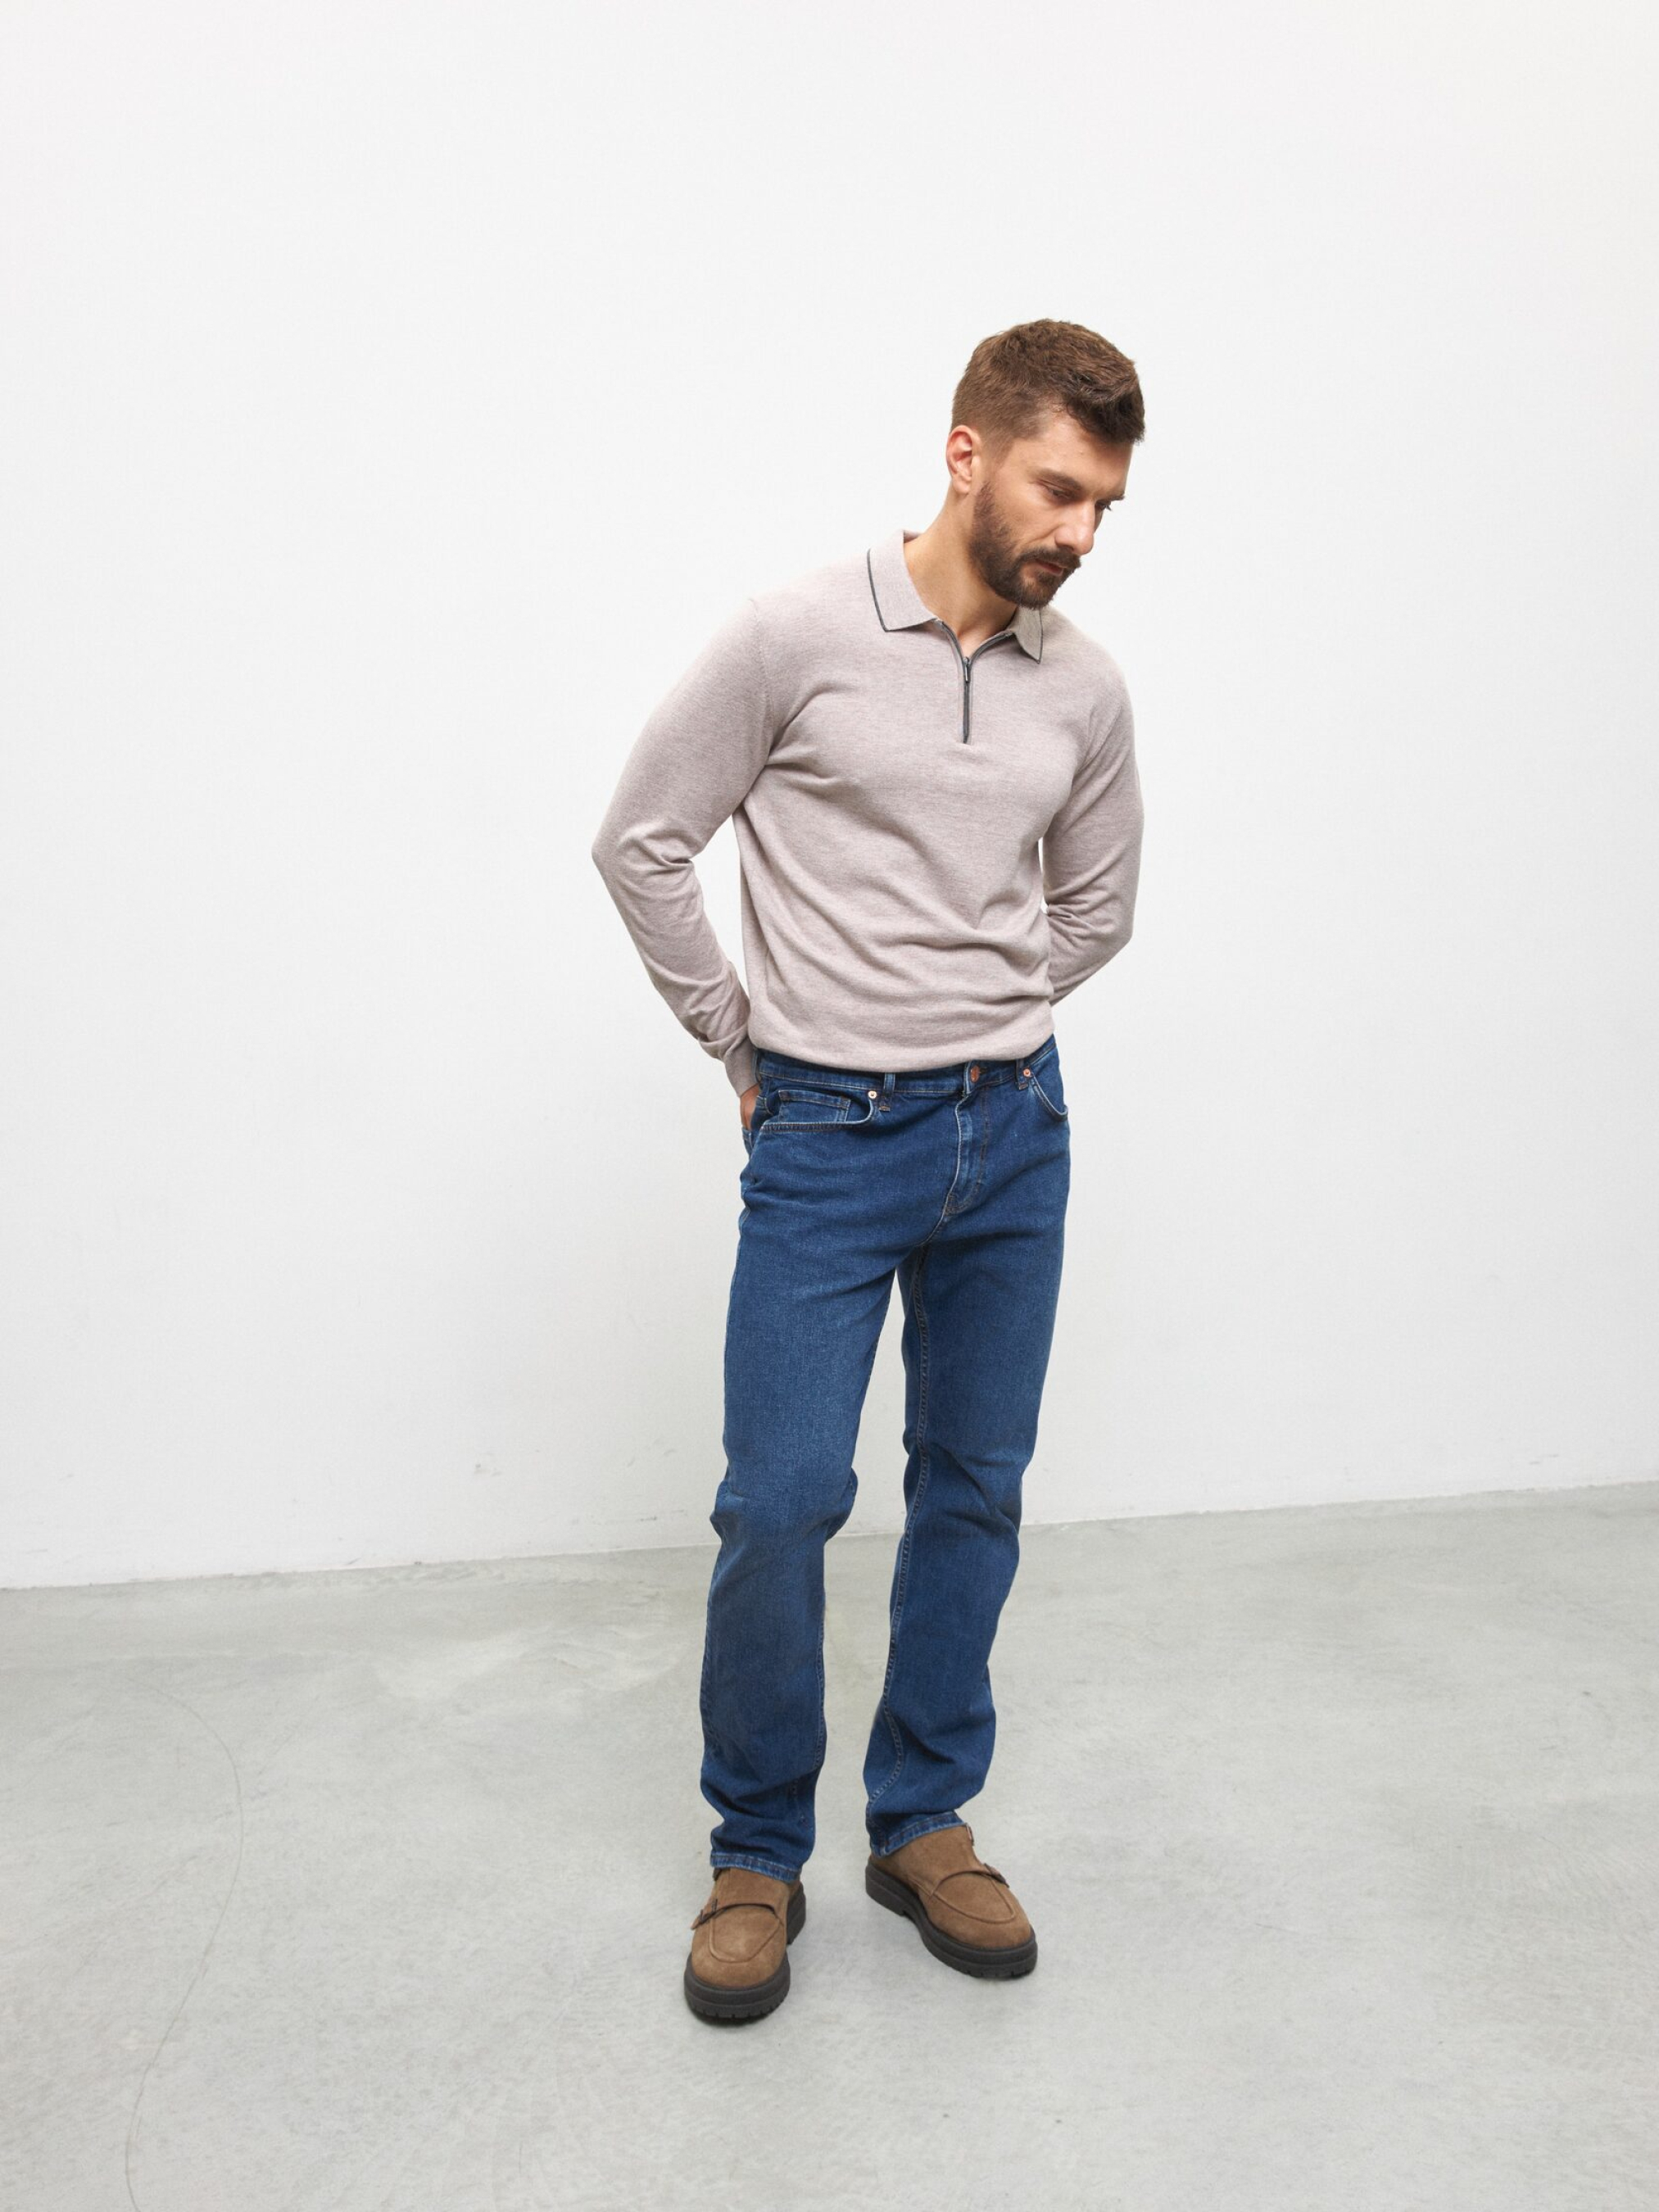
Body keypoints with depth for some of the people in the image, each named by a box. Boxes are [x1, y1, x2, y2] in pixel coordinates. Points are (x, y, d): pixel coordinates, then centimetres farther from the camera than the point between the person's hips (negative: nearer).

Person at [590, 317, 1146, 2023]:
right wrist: (747, 1044, 2)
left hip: (1014, 1133, 5)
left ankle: (925, 1823, 29)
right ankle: (757, 1854, 19)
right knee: (781, 1499, -4)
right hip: (828, 1138, -4)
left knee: (973, 1488, 10)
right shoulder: (797, 635, -7)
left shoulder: (1085, 689, 6)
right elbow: (640, 843, -2)